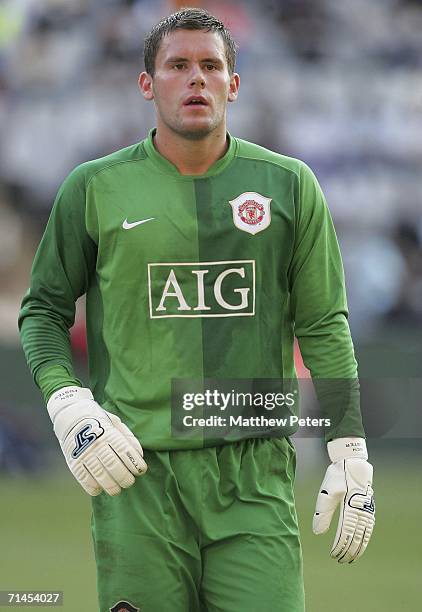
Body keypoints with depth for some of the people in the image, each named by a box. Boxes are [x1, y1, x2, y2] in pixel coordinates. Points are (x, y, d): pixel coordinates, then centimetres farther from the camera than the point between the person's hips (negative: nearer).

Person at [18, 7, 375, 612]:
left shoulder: (289, 185, 8)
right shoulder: (97, 188, 5)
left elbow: (324, 326, 11)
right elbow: (42, 311, 13)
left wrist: (349, 453, 5)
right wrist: (69, 406, -4)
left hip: (255, 473, 1)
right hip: (138, 472, -1)